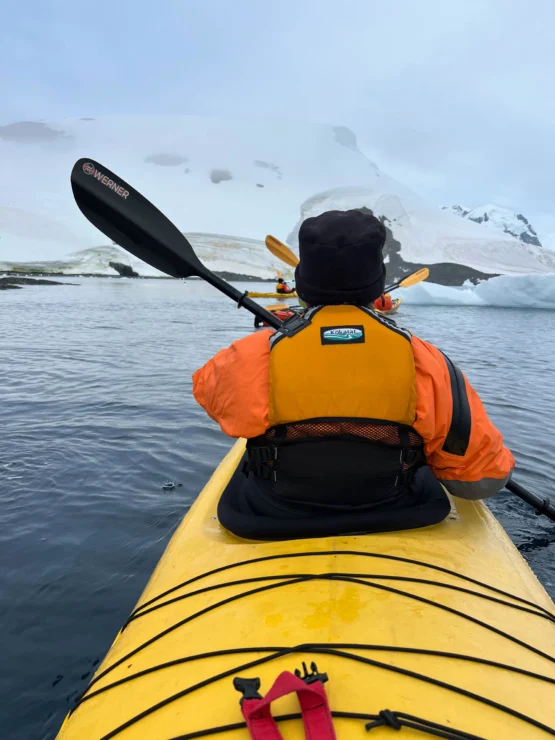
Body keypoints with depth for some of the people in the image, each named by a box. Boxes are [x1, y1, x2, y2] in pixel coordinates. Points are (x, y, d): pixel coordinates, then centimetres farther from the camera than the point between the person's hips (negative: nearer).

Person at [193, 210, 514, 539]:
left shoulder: (253, 359, -24)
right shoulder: (427, 364, -22)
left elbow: (206, 385, 2)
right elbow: (485, 478, -12)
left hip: (271, 529, 0)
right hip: (395, 535, 1)